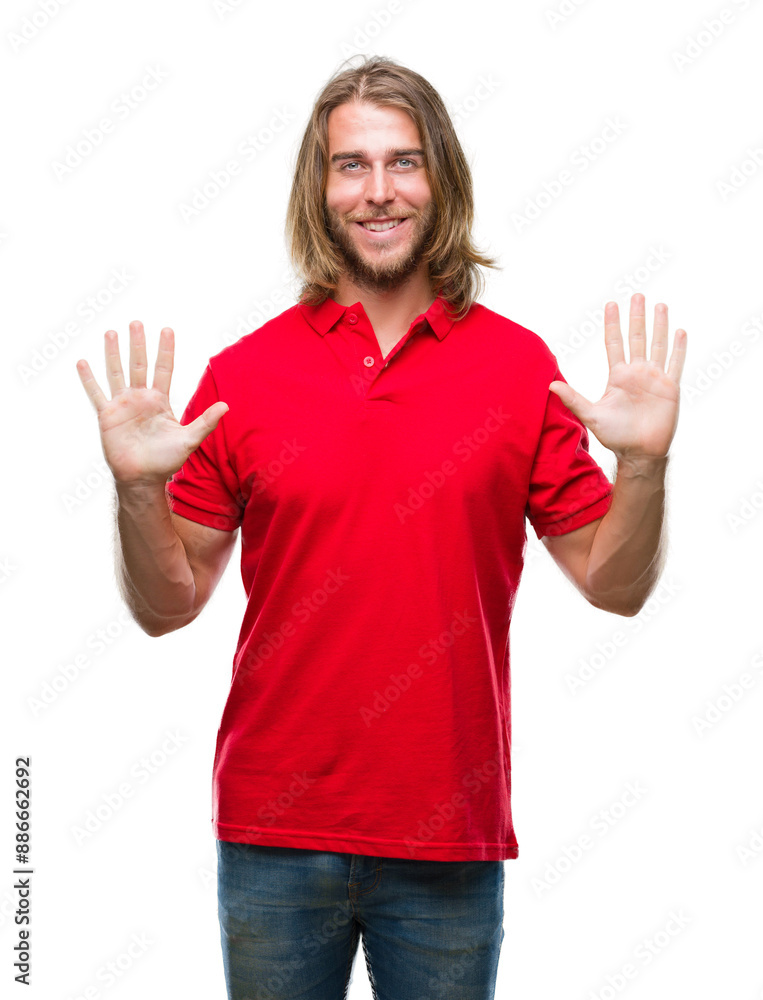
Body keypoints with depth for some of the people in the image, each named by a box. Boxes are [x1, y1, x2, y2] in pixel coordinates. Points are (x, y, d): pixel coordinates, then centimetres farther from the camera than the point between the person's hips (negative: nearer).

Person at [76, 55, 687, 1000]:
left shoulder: (519, 365, 0)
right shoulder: (242, 373, -1)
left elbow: (615, 586, 1)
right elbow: (166, 607, 0)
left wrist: (644, 464, -15)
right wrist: (138, 490, -17)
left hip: (450, 845, 0)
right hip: (273, 828, 1)